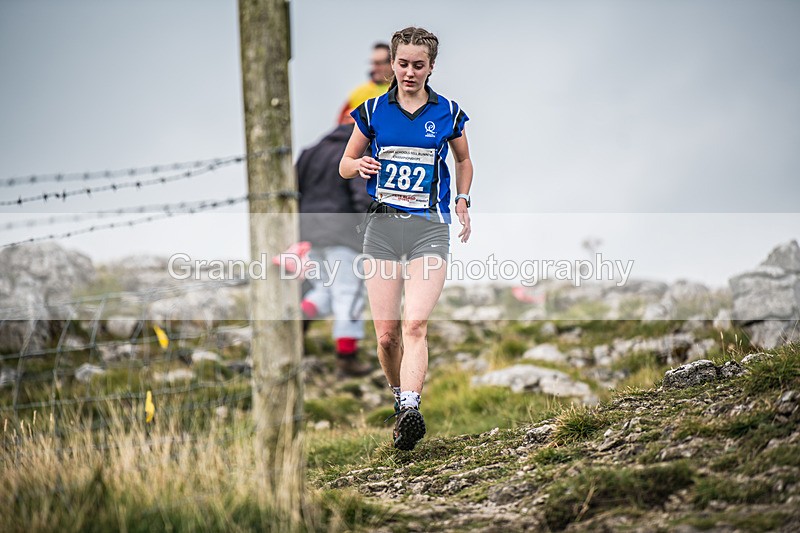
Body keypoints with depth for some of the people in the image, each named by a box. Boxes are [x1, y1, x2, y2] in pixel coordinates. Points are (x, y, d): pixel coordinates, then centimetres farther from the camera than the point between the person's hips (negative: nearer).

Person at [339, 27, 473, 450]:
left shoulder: (448, 112, 6)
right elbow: (345, 165, 15)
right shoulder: (373, 110, 7)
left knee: (415, 324, -19)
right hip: (383, 225, 2)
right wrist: (360, 166, -8)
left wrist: (462, 202, 9)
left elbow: (463, 161, 24)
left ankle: (410, 410, -29)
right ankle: (399, 399, 21)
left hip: (429, 228, -2)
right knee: (386, 332, -1)